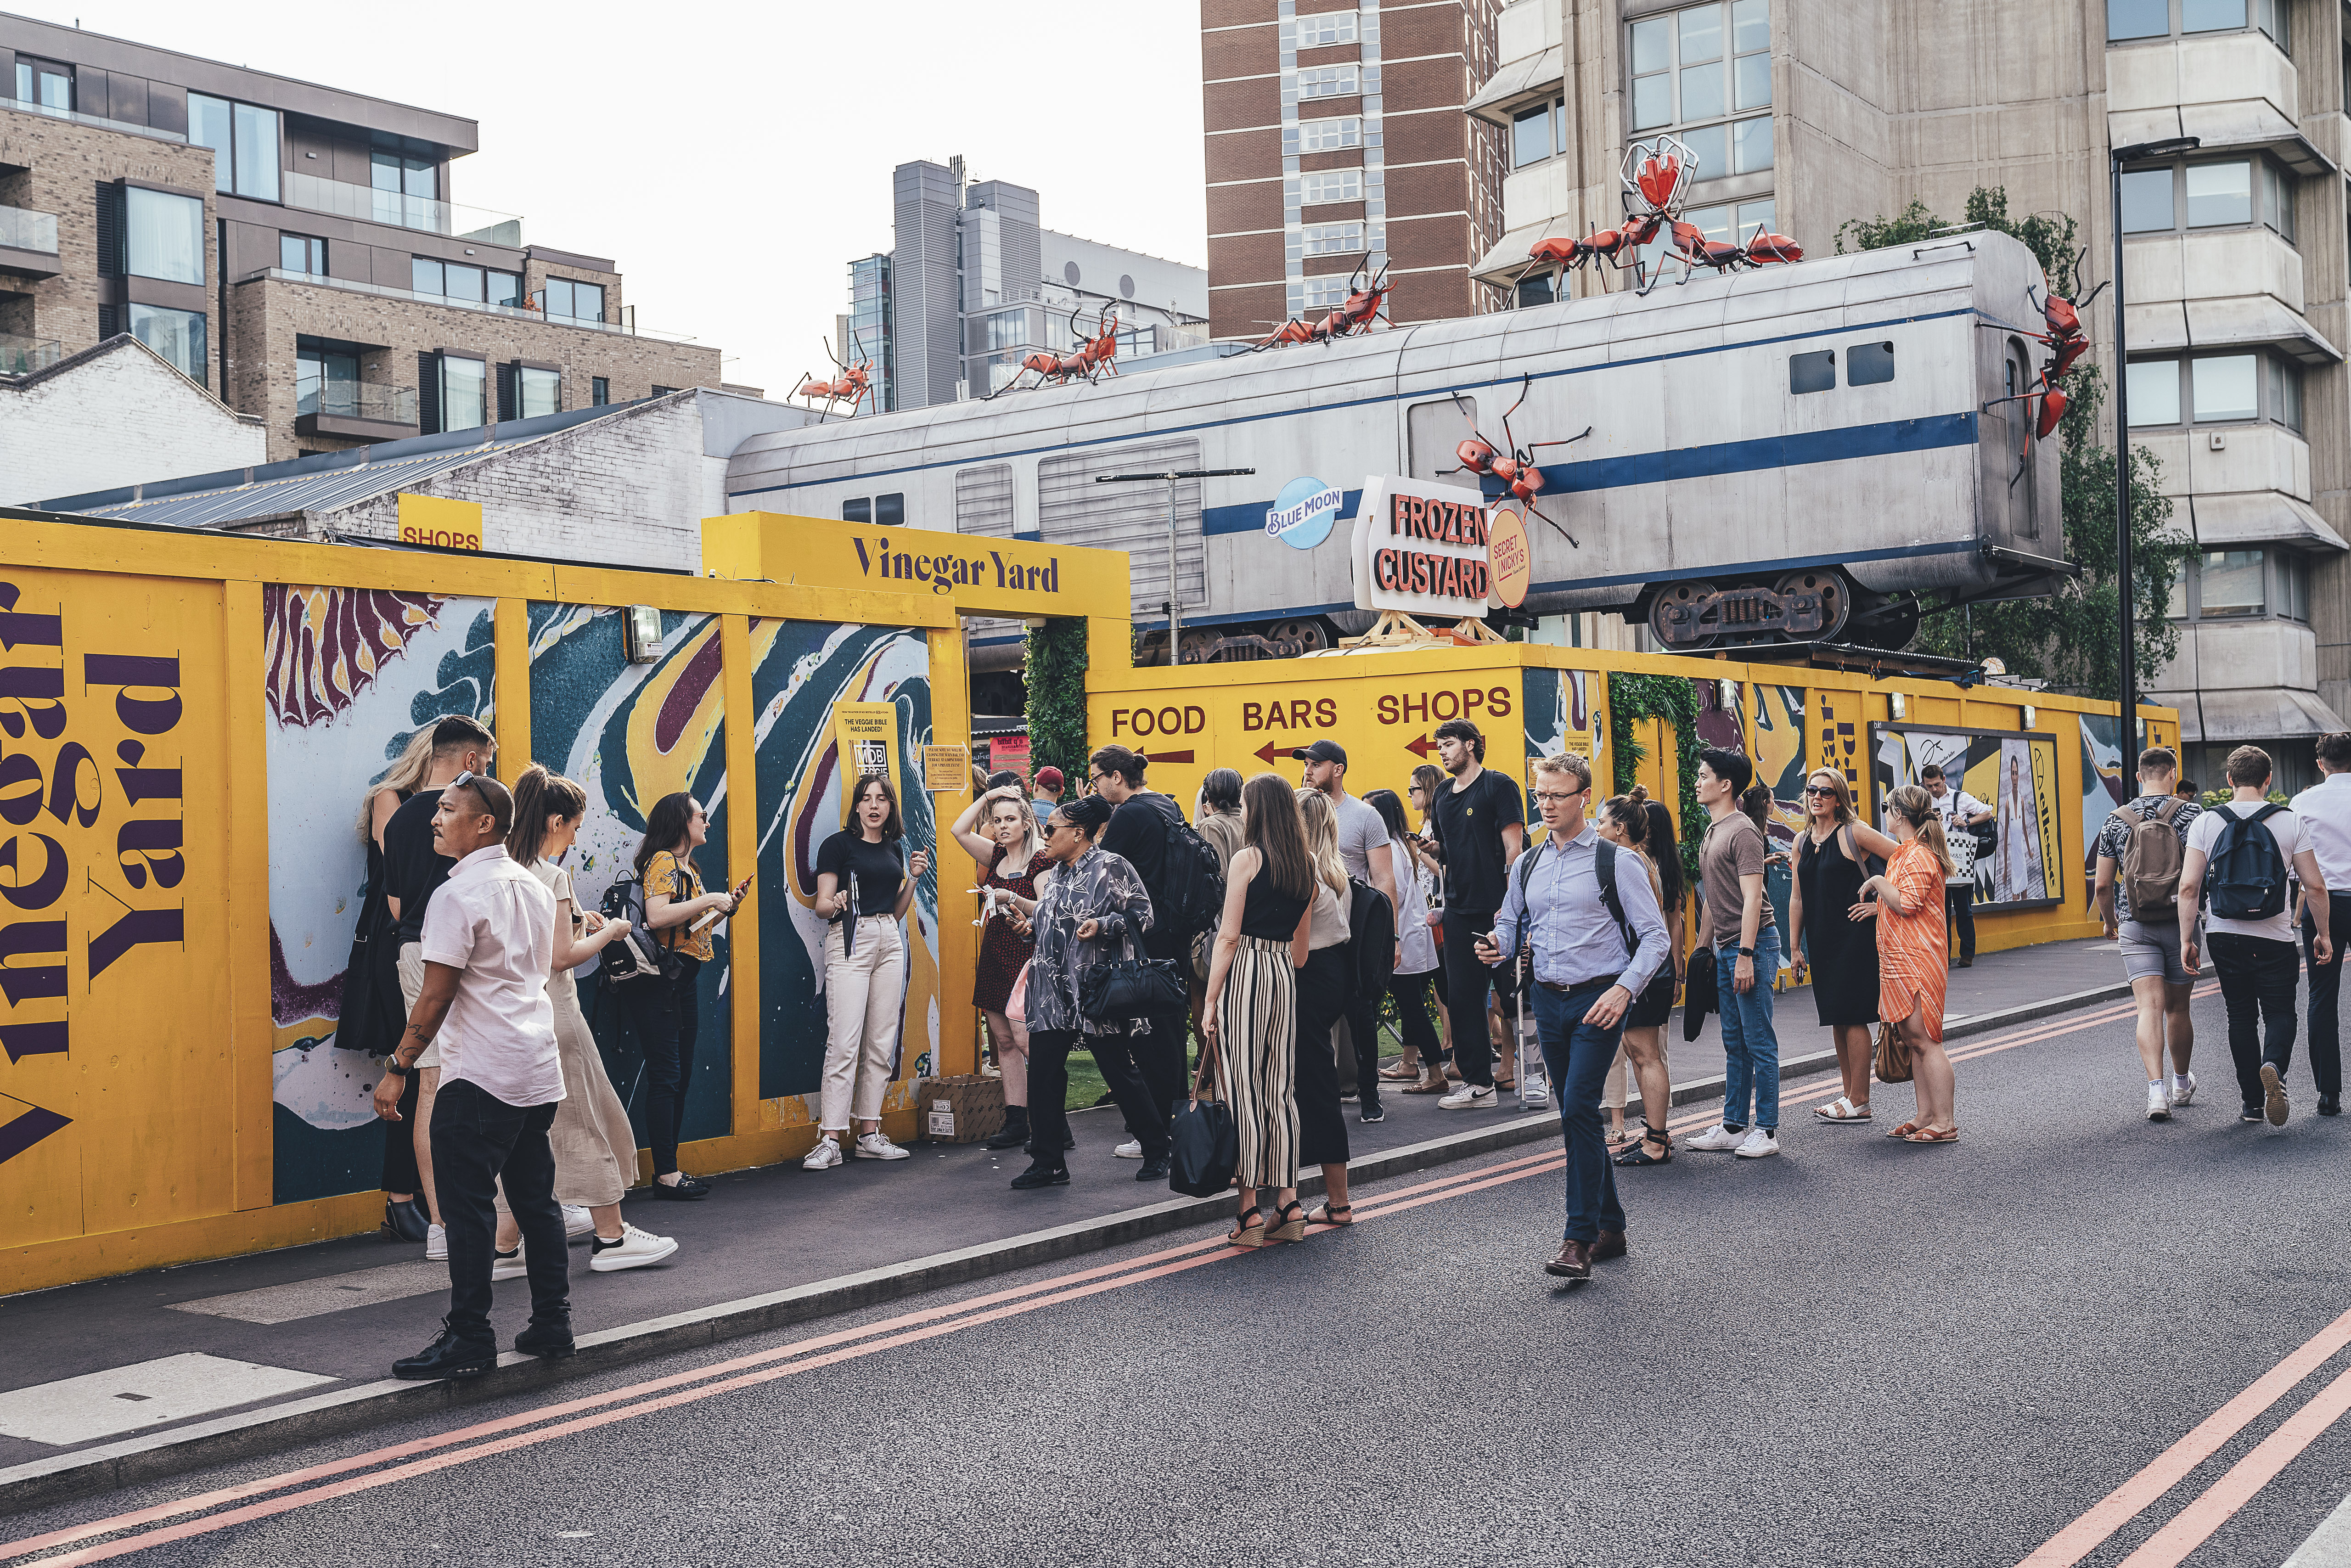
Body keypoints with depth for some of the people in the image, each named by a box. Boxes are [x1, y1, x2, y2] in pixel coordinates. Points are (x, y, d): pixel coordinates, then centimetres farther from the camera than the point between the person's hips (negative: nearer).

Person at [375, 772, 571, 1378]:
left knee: (467, 1207, -3)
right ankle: (552, 1327, 18)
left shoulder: (459, 895, -12)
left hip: (480, 1076, -8)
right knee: (536, 1201, 14)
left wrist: (398, 1067, -10)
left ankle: (469, 1340, -1)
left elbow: (436, 994, -14)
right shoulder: (535, 889, 13)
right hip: (539, 1070, 9)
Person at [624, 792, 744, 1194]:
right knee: (666, 1076, -8)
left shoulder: (688, 867, 18)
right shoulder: (662, 862, -10)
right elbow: (657, 917, -25)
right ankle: (665, 1175, -5)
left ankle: (671, 1169, 16)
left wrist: (723, 907, 13)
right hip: (659, 981, -10)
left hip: (686, 980, 10)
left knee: (682, 1075, 10)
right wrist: (708, 899, -19)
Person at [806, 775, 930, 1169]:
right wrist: (836, 905, -26)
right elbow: (822, 905, -5)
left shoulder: (893, 849, 15)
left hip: (890, 943, 6)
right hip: (850, 941, -6)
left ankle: (870, 1135, 10)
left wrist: (913, 878, 6)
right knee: (845, 1042, -13)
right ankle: (829, 1140, -12)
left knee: (882, 1043, 5)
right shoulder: (838, 844, -2)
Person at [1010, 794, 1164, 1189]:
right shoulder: (1055, 874, 16)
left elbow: (1141, 914, -9)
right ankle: (1048, 1163, 10)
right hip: (1052, 990, 7)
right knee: (1042, 1073, 1)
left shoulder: (1111, 867, -7)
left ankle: (1157, 1152, 16)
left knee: (1120, 1071, 0)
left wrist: (1102, 926, -22)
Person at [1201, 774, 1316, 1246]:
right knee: (1280, 1091, 10)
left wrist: (1210, 1001, -9)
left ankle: (1250, 1212, -2)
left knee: (1243, 1088, -3)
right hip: (1285, 976, 6)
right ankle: (1288, 1203, 11)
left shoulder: (1247, 857, -8)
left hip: (1245, 972, -6)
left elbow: (1229, 936, -11)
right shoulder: (1306, 867, 12)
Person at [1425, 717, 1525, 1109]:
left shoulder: (1497, 786, -4)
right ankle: (1478, 1084, 9)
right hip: (1459, 911, 7)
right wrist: (1432, 847, 4)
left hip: (1497, 910, -6)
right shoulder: (1443, 795, 15)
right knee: (1462, 997, 4)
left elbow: (1514, 848, -9)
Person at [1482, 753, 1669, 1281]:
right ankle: (1610, 1227, 24)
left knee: (1579, 1110, -16)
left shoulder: (1616, 862, -4)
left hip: (1598, 1000, -6)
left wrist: (1623, 989, -19)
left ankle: (1579, 1240, -13)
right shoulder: (1527, 867, 11)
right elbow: (1510, 925, 21)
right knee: (1577, 1115, 11)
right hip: (1548, 1001, 6)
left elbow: (1654, 936, -5)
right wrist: (1497, 946, -4)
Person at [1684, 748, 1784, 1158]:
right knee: (1734, 1044, 13)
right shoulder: (1712, 833, 17)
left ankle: (1767, 1131, 0)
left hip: (1752, 944, -10)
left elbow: (1752, 897, -18)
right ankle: (1733, 1127, 18)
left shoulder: (1742, 831, -12)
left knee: (1759, 1042, -5)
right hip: (1726, 948, 10)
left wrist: (1746, 955, -22)